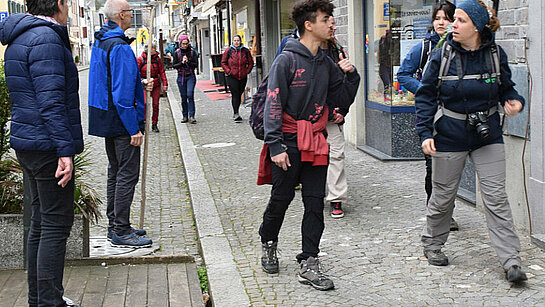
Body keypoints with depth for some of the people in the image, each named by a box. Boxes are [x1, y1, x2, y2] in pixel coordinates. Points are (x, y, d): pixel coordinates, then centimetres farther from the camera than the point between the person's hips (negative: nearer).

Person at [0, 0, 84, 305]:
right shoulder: (45, 38, -15)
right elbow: (51, 101, -22)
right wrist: (65, 150, -22)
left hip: (27, 143, 10)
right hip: (47, 145, -10)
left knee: (41, 222, 16)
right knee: (56, 225, -5)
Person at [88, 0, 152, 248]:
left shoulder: (99, 43, 12)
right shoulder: (120, 47, -19)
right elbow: (122, 93, -23)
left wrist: (139, 85, 21)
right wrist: (134, 128, -20)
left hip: (106, 120, 10)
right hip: (121, 121, -10)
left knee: (115, 171, 17)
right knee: (127, 174, -4)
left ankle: (115, 225, 24)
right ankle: (121, 232, 0)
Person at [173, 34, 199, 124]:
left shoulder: (192, 52, 1)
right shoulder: (177, 53, 3)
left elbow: (196, 64, -2)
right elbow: (174, 65, 1)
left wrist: (188, 62, -17)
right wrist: (182, 63, -15)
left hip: (190, 77, -2)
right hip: (181, 77, 2)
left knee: (190, 95, -15)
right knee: (183, 97, 5)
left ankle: (191, 116, -15)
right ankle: (185, 116, 14)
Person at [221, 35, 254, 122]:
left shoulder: (245, 51, 7)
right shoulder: (228, 50, 1)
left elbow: (251, 62, 15)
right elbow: (223, 62, 6)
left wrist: (247, 71, 3)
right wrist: (228, 71, -6)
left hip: (243, 77, 3)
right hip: (231, 77, -3)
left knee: (239, 94, 8)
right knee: (235, 94, -11)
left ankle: (235, 113, 20)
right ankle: (236, 114, -12)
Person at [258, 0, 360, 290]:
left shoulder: (326, 63, 10)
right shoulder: (287, 60, -10)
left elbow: (342, 99, 16)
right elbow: (273, 105, -13)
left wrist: (350, 75, -1)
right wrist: (275, 146, -19)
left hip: (316, 142, 6)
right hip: (289, 143, -5)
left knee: (315, 202, 3)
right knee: (281, 199, 6)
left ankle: (308, 265, 8)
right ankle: (268, 244, 33)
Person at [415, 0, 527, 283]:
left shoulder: (496, 55, -2)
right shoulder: (443, 56, -5)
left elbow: (506, 88, 10)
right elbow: (426, 96, 0)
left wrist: (515, 101, -12)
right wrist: (425, 132, -8)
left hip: (487, 136, 1)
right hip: (449, 137, 0)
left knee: (496, 197, -3)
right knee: (443, 195, 9)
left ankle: (511, 260, 0)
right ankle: (432, 244, 32)